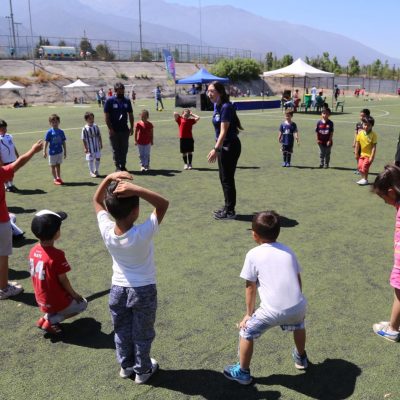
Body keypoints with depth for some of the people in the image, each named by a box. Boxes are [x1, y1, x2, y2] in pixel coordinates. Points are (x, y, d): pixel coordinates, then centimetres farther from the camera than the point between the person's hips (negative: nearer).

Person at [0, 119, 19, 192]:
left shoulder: (9, 136, 7)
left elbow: (14, 147, 14)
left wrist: (18, 157, 13)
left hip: (12, 159, 6)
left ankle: (11, 185, 30)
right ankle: (6, 186, 19)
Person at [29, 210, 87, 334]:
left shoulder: (33, 251, -5)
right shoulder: (57, 255, -27)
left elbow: (37, 276, 5)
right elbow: (63, 280, -18)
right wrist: (74, 294, 0)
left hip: (41, 301, 7)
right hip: (57, 302, -7)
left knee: (69, 297, 30)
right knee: (82, 303, 18)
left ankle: (47, 316, 11)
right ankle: (50, 321, 3)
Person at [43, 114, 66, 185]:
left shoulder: (61, 132, -1)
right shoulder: (49, 132, -10)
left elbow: (63, 142, 6)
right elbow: (46, 142, -9)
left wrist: (65, 151, 10)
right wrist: (44, 152, -12)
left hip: (60, 152, 3)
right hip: (52, 152, -3)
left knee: (58, 165, 14)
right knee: (53, 166, 9)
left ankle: (59, 178, 25)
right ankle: (55, 179, 17)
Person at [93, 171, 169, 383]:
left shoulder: (106, 231, -21)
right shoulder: (143, 233, -31)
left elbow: (97, 201, -5)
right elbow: (163, 204, -27)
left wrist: (109, 178, -19)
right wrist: (136, 189, -40)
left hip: (118, 289, 3)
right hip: (144, 291, -3)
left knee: (122, 332, 23)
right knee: (142, 335, 18)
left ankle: (126, 366, 42)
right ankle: (143, 370, 36)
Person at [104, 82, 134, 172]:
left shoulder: (127, 101, 8)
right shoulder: (110, 101, -4)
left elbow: (130, 115, 13)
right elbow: (106, 116, -6)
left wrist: (131, 127, 7)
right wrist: (110, 128, -11)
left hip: (125, 130, 4)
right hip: (114, 130, -4)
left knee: (124, 149, 9)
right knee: (116, 149, 4)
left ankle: (123, 165, 21)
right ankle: (117, 166, 12)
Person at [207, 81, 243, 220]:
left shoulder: (226, 107, -19)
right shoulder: (216, 106, 8)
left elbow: (223, 131, -25)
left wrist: (216, 149, -30)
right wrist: (217, 148, 17)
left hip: (230, 146, -9)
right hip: (223, 146, 9)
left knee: (227, 179, -1)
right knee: (224, 178, 17)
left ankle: (230, 211, 10)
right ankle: (227, 207, 30)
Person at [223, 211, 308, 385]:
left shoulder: (253, 254, 2)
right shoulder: (288, 251, 15)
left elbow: (251, 287, 6)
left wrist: (249, 313, 17)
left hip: (273, 311, -5)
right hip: (297, 307, 5)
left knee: (246, 332, 19)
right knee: (299, 324, 39)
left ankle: (243, 372, 30)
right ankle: (301, 358, 57)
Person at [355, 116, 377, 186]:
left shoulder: (373, 135, -15)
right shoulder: (360, 133, -4)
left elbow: (374, 147, -15)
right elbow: (357, 144, 3)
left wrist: (372, 156, -19)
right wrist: (356, 154, 4)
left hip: (369, 155, -4)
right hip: (362, 154, 5)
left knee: (365, 166, -10)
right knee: (360, 166, 3)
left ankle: (365, 180, 8)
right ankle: (363, 178, 22)